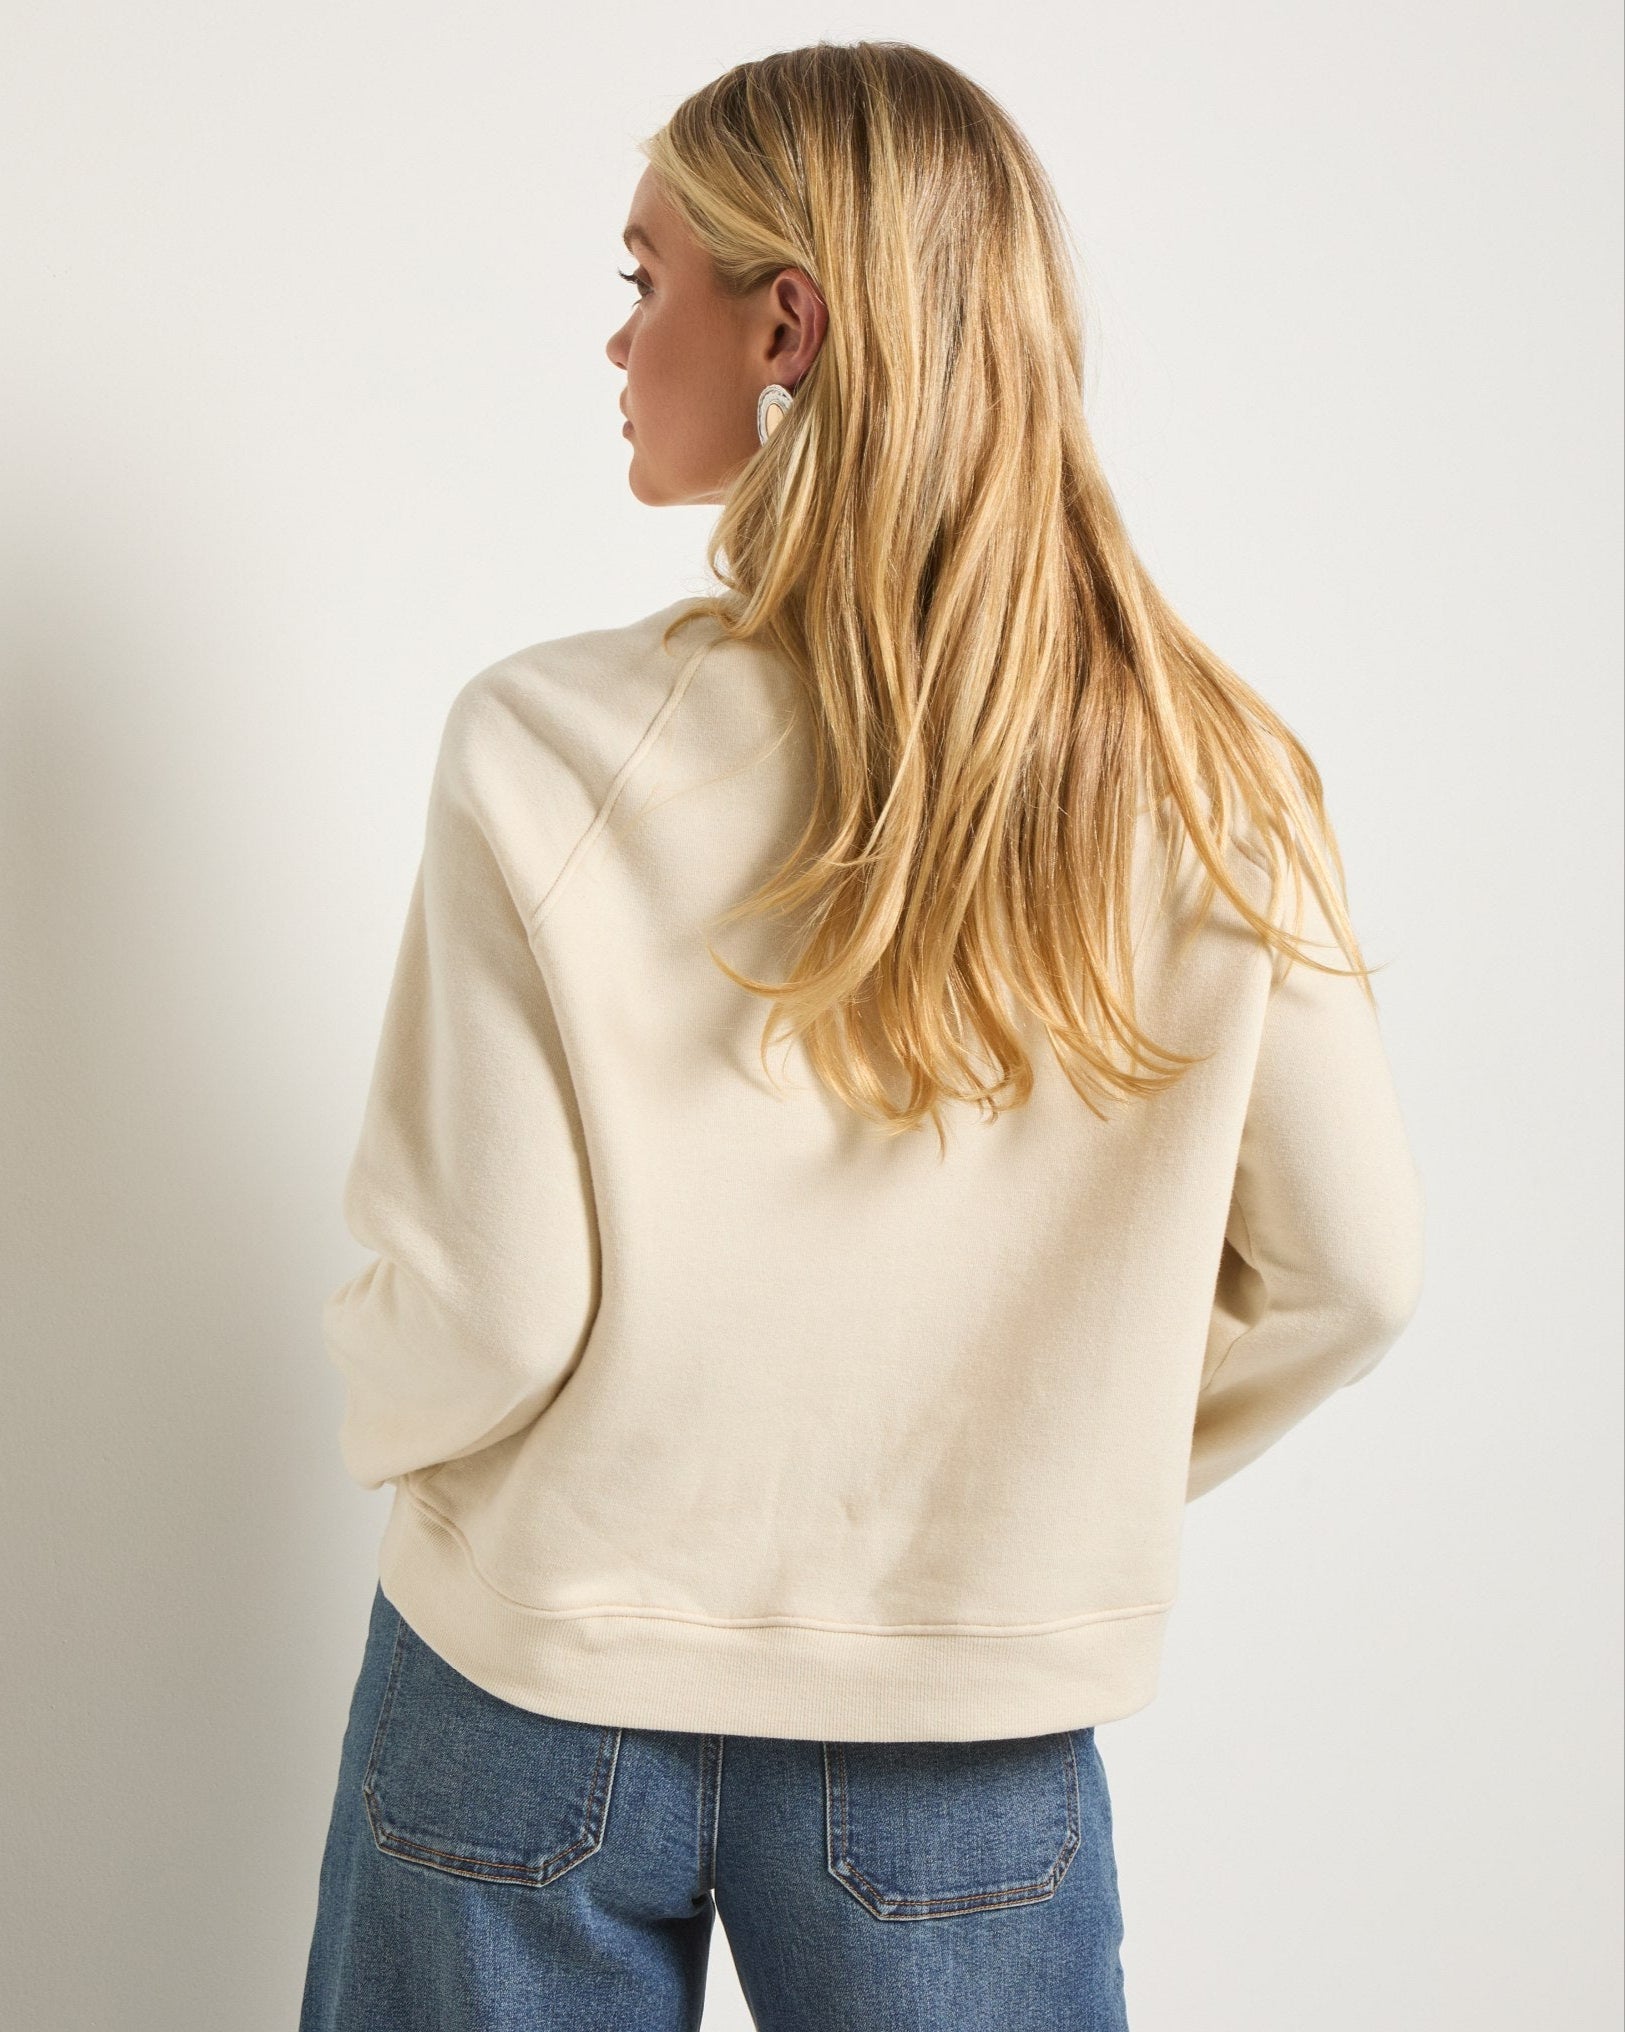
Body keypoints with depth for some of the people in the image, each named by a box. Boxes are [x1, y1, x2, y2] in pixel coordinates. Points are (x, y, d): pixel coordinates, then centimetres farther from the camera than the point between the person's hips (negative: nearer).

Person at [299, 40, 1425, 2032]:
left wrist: (385, 1424, 6)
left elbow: (486, 1309, -17)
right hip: (965, 1740, 1)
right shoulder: (1199, 779, -12)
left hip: (541, 1694, 0)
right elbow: (1347, 1269, -6)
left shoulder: (548, 748, -19)